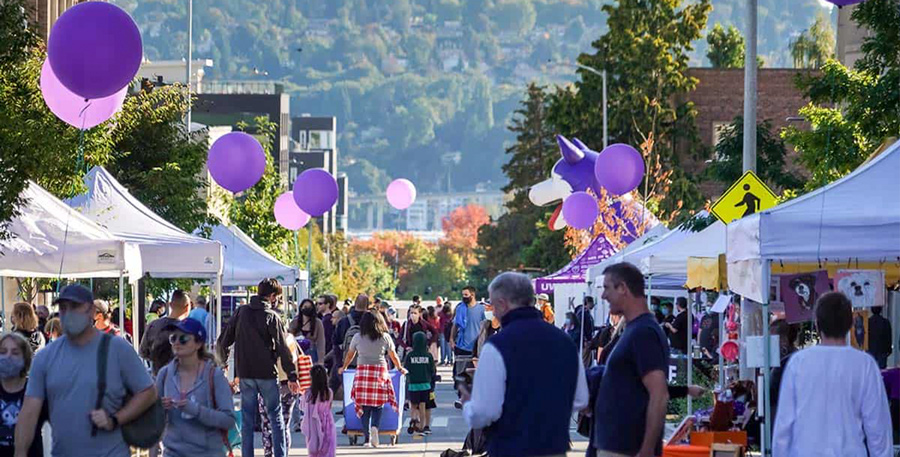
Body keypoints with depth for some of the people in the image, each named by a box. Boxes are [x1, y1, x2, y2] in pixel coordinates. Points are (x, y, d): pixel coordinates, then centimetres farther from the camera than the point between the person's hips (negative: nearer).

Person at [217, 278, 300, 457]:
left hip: (244, 373, 3)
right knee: (275, 416, 5)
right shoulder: (271, 316, -8)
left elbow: (223, 341, 4)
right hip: (267, 374, -3)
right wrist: (292, 376, -6)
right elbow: (283, 348, -9)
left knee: (247, 417, 8)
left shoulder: (240, 312, 3)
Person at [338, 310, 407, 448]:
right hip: (380, 372, 0)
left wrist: (343, 368, 35)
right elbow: (393, 356, 13)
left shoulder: (357, 337, 6)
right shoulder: (385, 337, 4)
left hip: (362, 371, 1)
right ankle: (374, 427, -20)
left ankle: (367, 438, -3)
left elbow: (350, 355, 18)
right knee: (378, 405, 6)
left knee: (364, 406, 3)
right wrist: (400, 369, 30)